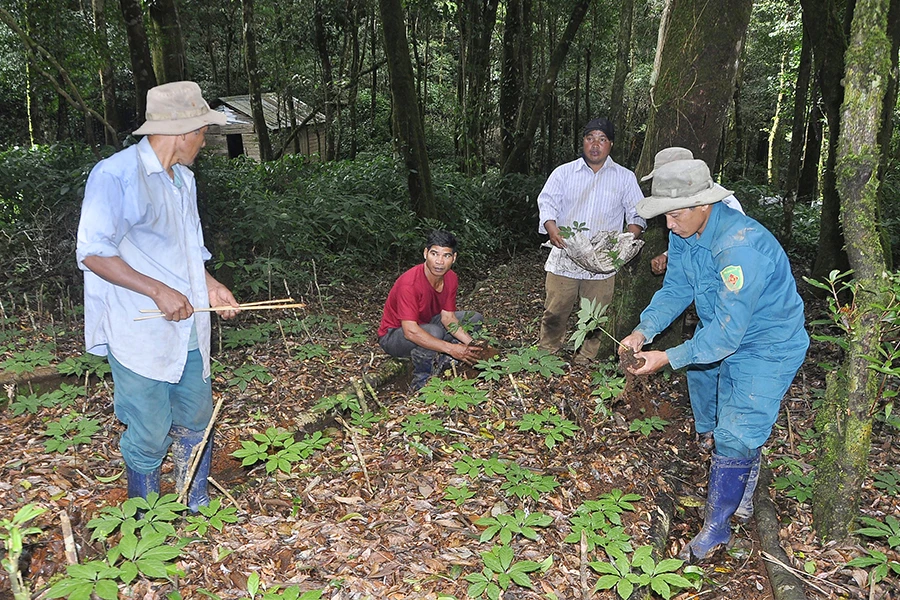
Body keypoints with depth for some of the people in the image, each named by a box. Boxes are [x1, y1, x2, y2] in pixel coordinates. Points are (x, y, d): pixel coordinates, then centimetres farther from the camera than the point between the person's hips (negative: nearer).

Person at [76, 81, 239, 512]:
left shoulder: (183, 178, 14)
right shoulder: (115, 176, -13)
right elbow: (93, 253, -16)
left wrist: (210, 286, 7)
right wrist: (158, 291, -22)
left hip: (187, 330, 8)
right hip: (139, 333, -8)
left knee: (196, 422, 14)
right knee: (150, 435, 2)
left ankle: (195, 511, 33)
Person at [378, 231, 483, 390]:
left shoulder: (451, 279, -9)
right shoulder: (409, 283, -33)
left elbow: (448, 318, -6)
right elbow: (411, 332, -38)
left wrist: (470, 343, -23)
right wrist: (451, 349, -41)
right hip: (393, 336, -8)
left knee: (474, 318, -1)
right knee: (434, 331, -38)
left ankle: (440, 362, -9)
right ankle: (420, 381, -16)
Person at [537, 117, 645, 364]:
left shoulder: (625, 178, 10)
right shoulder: (563, 172, 8)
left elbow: (637, 212, 8)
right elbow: (547, 202, -1)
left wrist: (630, 238, -14)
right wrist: (552, 229, -22)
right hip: (564, 258, 0)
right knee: (554, 312, 2)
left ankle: (585, 361, 21)